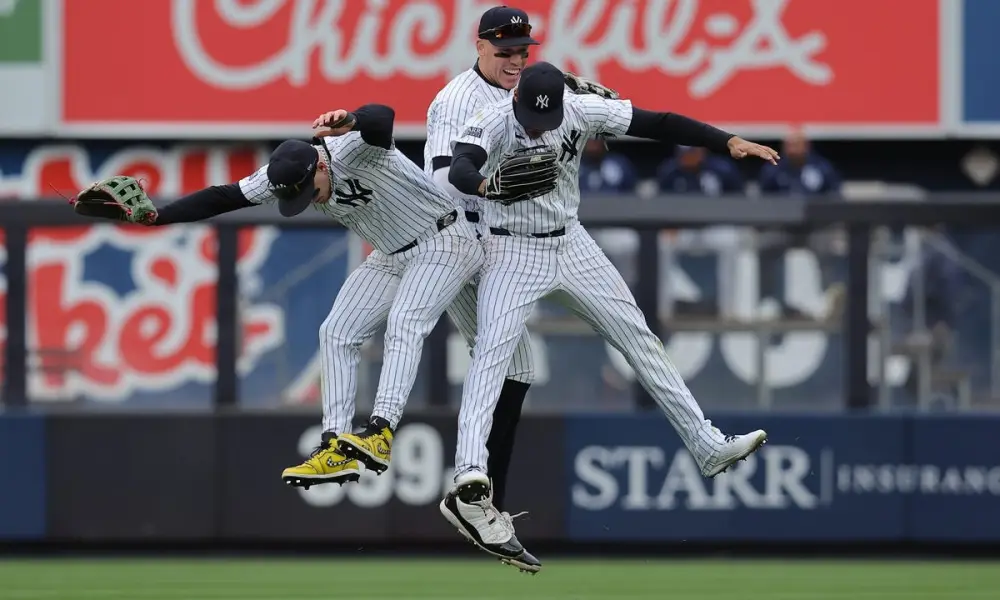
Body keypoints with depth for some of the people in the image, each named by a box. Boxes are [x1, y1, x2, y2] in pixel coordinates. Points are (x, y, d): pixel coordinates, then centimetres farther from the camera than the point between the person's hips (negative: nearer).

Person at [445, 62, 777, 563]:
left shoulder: (581, 111, -10)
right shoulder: (494, 123, -21)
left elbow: (658, 124, -12)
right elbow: (460, 169, -40)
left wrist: (728, 142, -22)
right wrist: (487, 184, -64)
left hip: (572, 245, 5)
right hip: (513, 253, -5)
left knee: (638, 337, 7)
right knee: (492, 350, -23)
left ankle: (707, 446, 14)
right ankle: (470, 479, -37)